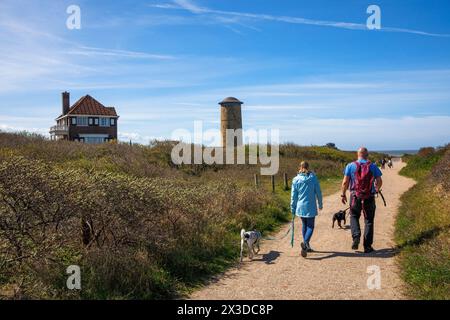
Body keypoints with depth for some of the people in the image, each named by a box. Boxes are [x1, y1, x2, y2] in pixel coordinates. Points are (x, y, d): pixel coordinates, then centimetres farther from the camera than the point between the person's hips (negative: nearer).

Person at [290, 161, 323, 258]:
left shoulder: (296, 179, -2)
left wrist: (293, 208, 10)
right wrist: (320, 204, 12)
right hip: (311, 207, -2)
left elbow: (293, 195, 1)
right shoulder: (313, 177, -5)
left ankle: (306, 246, 25)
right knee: (310, 226, 4)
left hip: (300, 207, 2)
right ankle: (305, 243, -22)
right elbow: (318, 192, 0)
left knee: (304, 225, 18)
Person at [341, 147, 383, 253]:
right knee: (369, 220, 10)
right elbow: (379, 182, 1)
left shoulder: (350, 166, -2)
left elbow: (345, 182, -5)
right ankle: (367, 246, 12)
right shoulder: (373, 166, 0)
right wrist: (377, 189, 22)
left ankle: (356, 236, -2)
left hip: (355, 197, 0)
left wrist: (343, 194, 7)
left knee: (354, 216, 20)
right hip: (369, 198, 0)